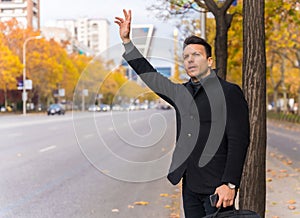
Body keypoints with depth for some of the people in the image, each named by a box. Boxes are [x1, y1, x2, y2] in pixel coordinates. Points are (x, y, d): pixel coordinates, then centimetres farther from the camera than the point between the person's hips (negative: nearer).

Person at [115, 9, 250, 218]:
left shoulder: (229, 92, -4)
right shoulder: (181, 93, 14)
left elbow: (238, 141, -10)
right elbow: (150, 76, 25)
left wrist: (230, 184, -17)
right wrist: (127, 41, 21)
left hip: (217, 186, -6)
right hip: (190, 186, 6)